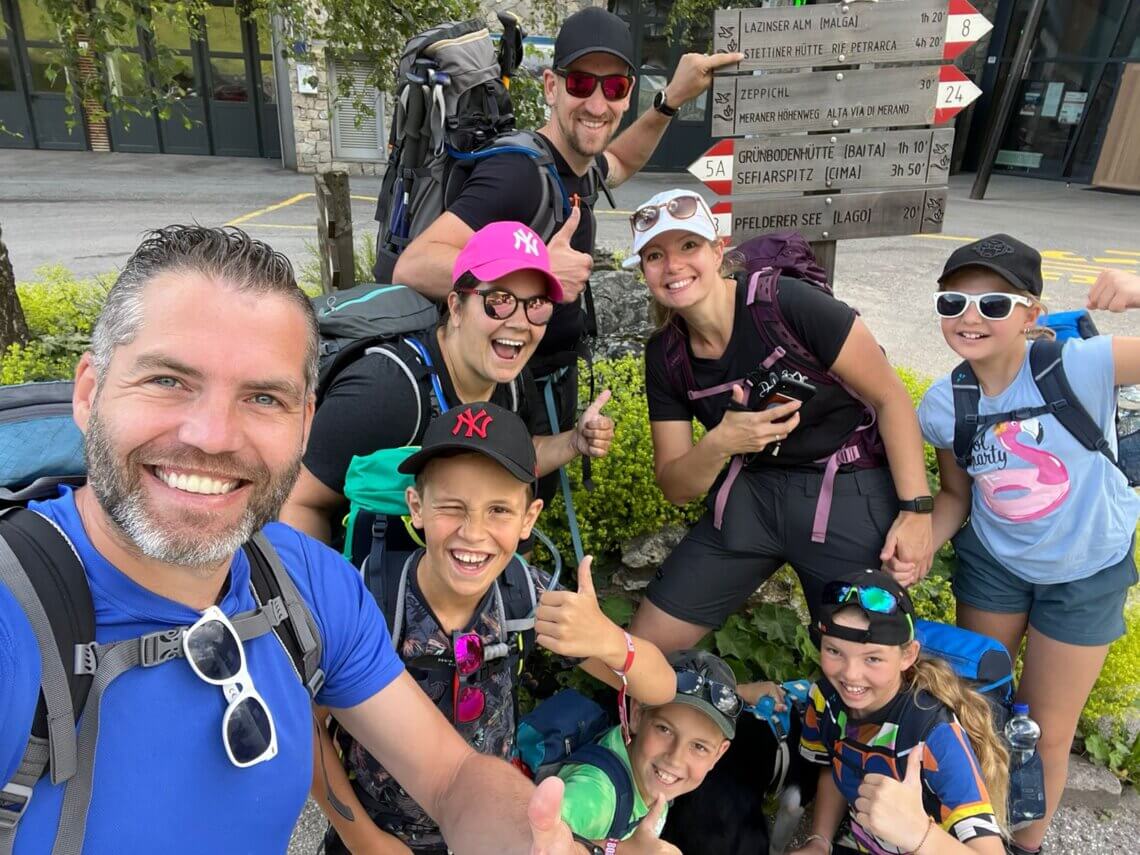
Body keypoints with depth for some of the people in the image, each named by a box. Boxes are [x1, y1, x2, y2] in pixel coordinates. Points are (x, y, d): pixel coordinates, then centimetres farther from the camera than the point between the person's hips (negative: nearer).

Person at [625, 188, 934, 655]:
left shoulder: (787, 304, -19)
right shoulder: (664, 355, -3)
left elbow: (890, 397, -11)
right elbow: (676, 488, -1)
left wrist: (917, 510, -13)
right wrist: (719, 444, -22)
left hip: (850, 496, -4)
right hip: (753, 497, 4)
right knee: (644, 653, 3)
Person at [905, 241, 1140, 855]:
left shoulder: (1079, 366, -28)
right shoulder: (943, 405, -16)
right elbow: (958, 493, -2)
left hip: (1086, 572, -2)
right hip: (993, 560, 3)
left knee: (1048, 733, 13)